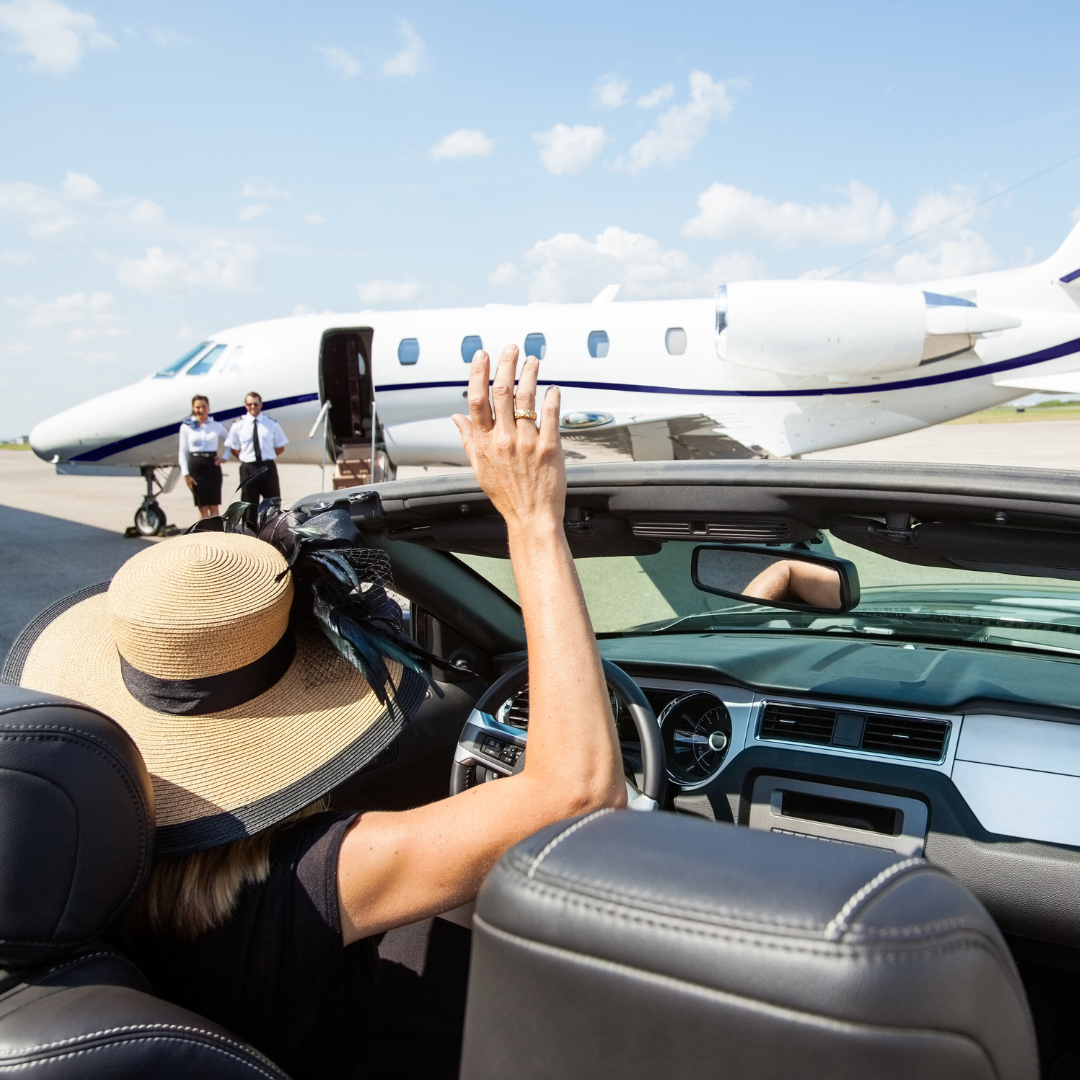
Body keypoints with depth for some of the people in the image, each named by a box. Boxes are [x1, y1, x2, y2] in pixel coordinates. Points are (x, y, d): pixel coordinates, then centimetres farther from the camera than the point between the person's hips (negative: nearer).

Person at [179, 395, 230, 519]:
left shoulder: (216, 426, 6)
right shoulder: (186, 427, 2)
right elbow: (183, 451, 2)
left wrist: (225, 456, 4)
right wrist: (185, 474, -4)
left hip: (212, 466, 1)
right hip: (195, 466, -1)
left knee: (214, 505, 0)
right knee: (202, 506, 1)